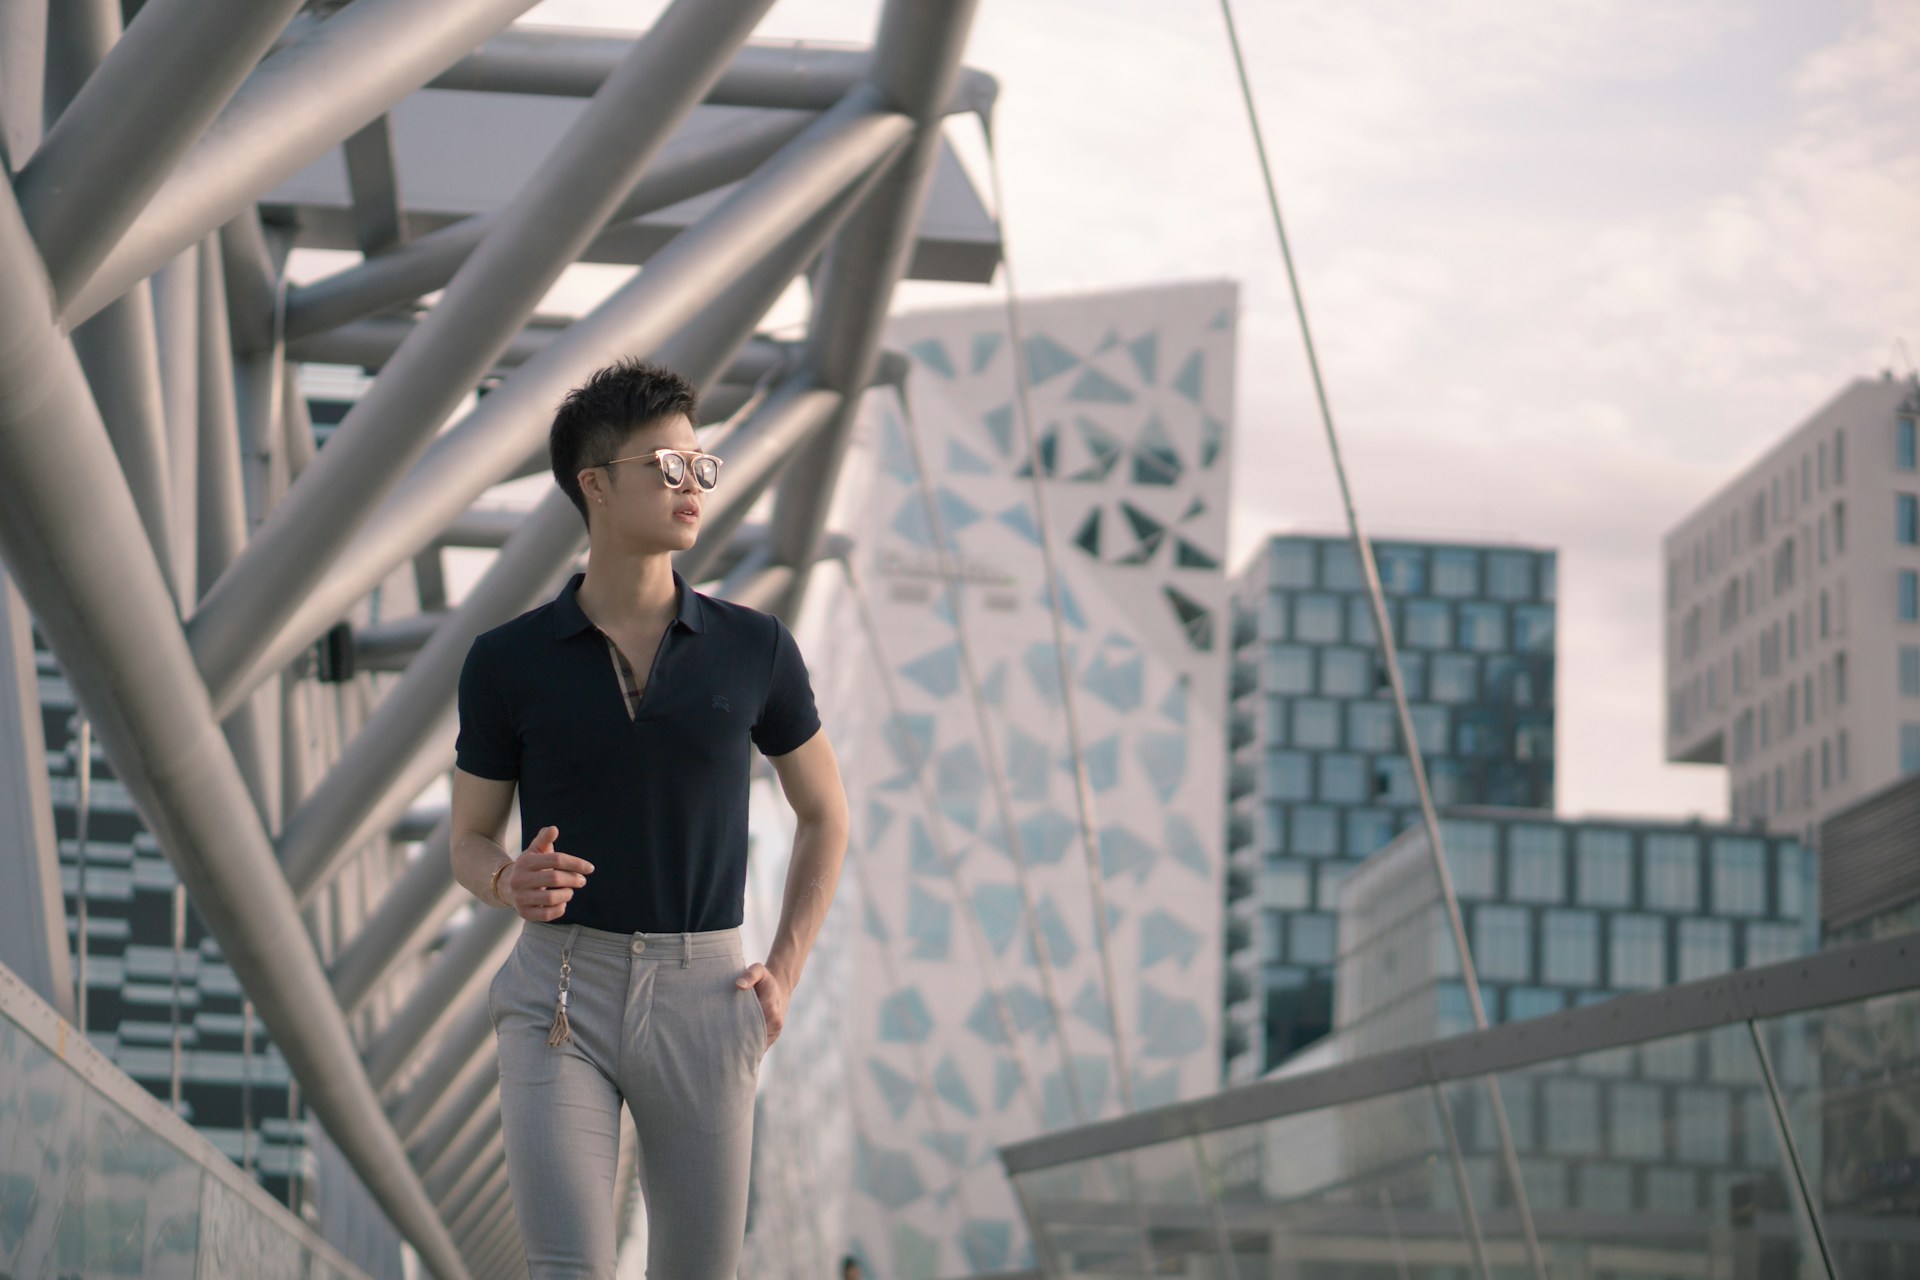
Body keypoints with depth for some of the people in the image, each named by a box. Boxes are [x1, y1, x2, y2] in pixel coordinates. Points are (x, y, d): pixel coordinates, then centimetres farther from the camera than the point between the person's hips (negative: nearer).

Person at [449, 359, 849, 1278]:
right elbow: (469, 840, 9)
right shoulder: (508, 663, 0)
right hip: (560, 994, -2)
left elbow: (825, 813, 15)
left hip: (701, 995, 2)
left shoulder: (754, 651, 2)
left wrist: (784, 973, 5)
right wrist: (512, 882, -15)